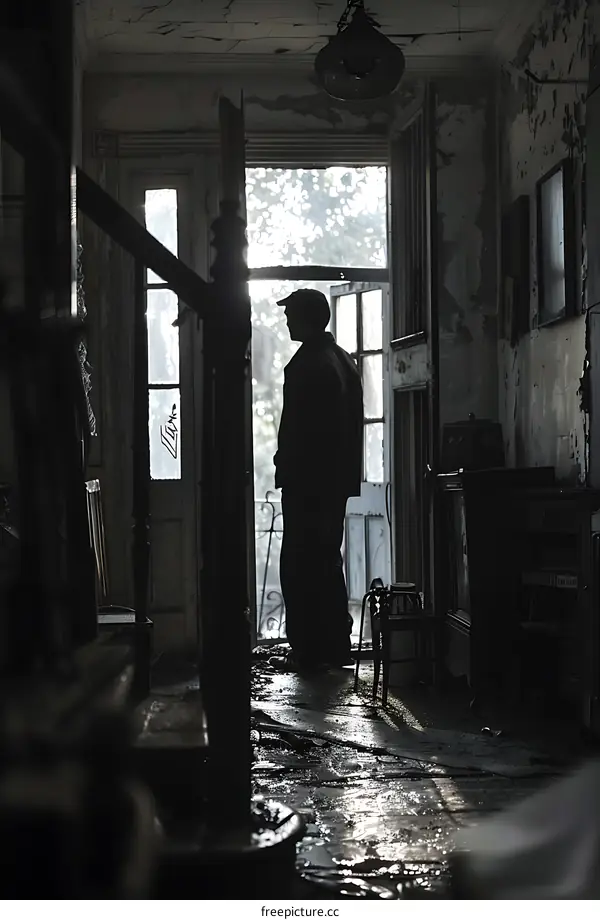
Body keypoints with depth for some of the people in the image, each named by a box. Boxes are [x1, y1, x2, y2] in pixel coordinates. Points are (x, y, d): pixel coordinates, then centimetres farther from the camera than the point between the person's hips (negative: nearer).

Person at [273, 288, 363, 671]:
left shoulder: (306, 365, -14)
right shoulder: (344, 360, 13)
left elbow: (295, 428, -19)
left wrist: (285, 470, -13)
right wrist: (348, 474, 19)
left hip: (307, 481, -9)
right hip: (339, 478, 9)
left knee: (300, 566, -3)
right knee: (327, 561, 14)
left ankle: (308, 650, -2)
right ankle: (335, 647, 17)